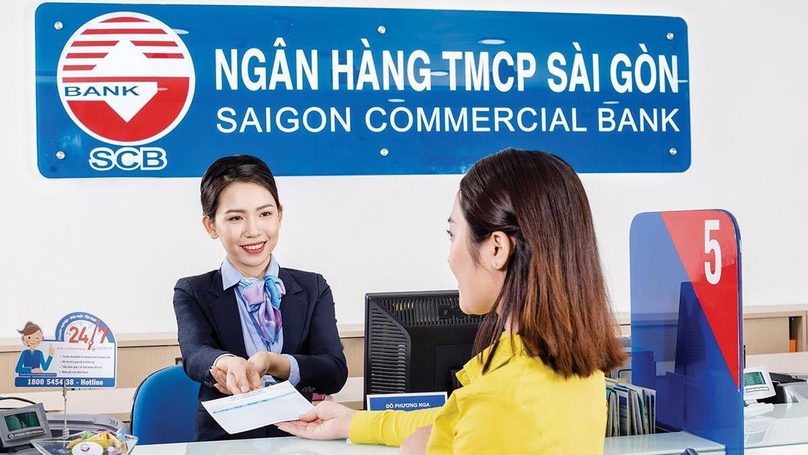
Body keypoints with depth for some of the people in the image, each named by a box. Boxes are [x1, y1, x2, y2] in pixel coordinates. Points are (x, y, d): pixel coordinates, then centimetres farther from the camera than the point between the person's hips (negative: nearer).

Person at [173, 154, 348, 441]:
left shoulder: (313, 289, 8)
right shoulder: (193, 294, 4)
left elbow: (335, 372, -6)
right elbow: (195, 356, -15)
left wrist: (269, 363, -24)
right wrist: (229, 363, -38)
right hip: (225, 442, 0)